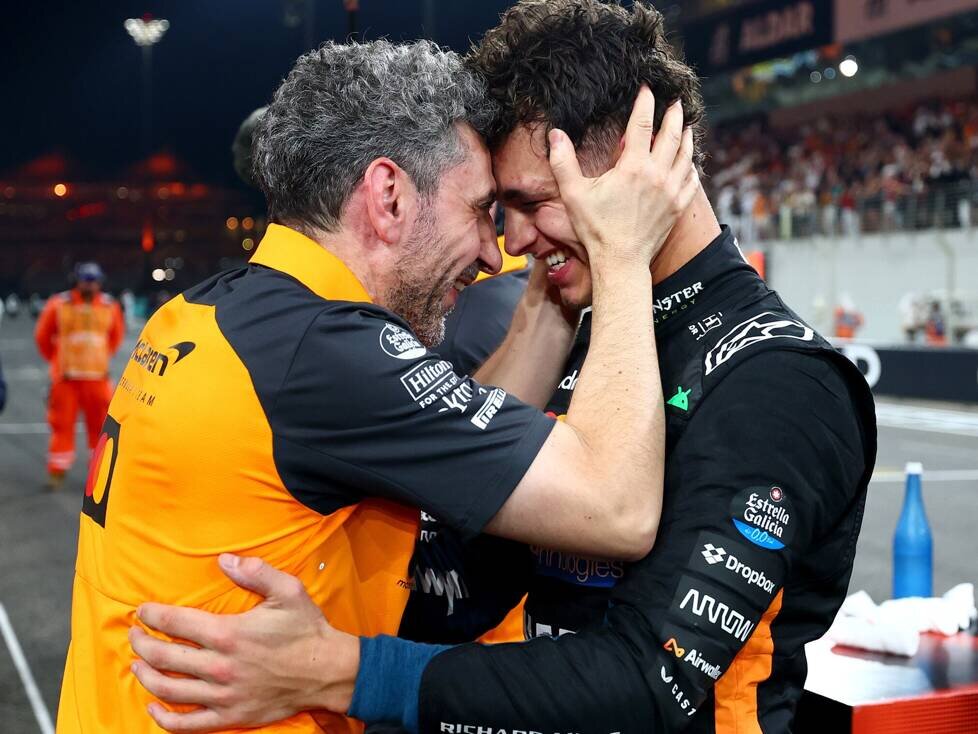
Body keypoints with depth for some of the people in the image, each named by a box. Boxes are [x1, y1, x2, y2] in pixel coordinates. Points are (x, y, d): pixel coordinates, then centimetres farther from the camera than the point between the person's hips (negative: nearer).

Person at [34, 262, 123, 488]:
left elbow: (116, 335, 19)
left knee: (101, 424, 3)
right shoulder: (58, 305, -4)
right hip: (66, 376, -1)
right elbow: (42, 336, 8)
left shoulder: (110, 306, 3)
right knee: (62, 424, 1)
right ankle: (58, 470, 8)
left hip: (97, 376, 2)